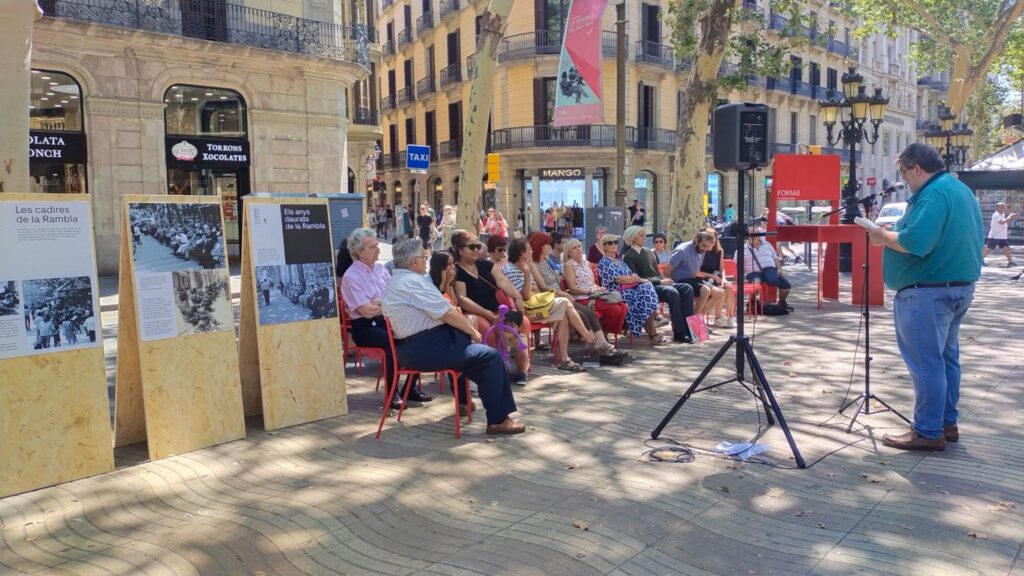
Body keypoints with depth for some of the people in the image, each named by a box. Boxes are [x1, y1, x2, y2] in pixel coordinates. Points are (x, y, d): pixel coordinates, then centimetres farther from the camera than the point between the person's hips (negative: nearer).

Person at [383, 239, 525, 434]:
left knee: (464, 339, 33)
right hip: (424, 349, -11)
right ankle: (498, 420, -5)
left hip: (411, 346, 11)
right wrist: (473, 331, -3)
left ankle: (463, 402, 40)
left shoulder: (396, 281, 15)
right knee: (491, 356, -11)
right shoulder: (412, 281, -16)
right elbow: (447, 313, -16)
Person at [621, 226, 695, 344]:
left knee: (687, 288, -15)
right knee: (673, 292, -33)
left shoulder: (649, 252, 22)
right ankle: (679, 333, -30)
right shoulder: (628, 257, -1)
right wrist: (660, 282, -15)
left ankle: (688, 328, -20)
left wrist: (664, 280, 0)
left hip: (659, 283, 7)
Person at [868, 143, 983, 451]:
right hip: (960, 285, 11)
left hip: (928, 290, -11)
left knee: (926, 362, -5)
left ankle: (929, 432, 1)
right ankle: (947, 423, 25)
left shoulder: (932, 194, -18)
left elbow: (914, 242, -28)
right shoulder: (963, 190, 16)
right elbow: (974, 239, 23)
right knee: (946, 356, 17)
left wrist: (883, 236, -11)